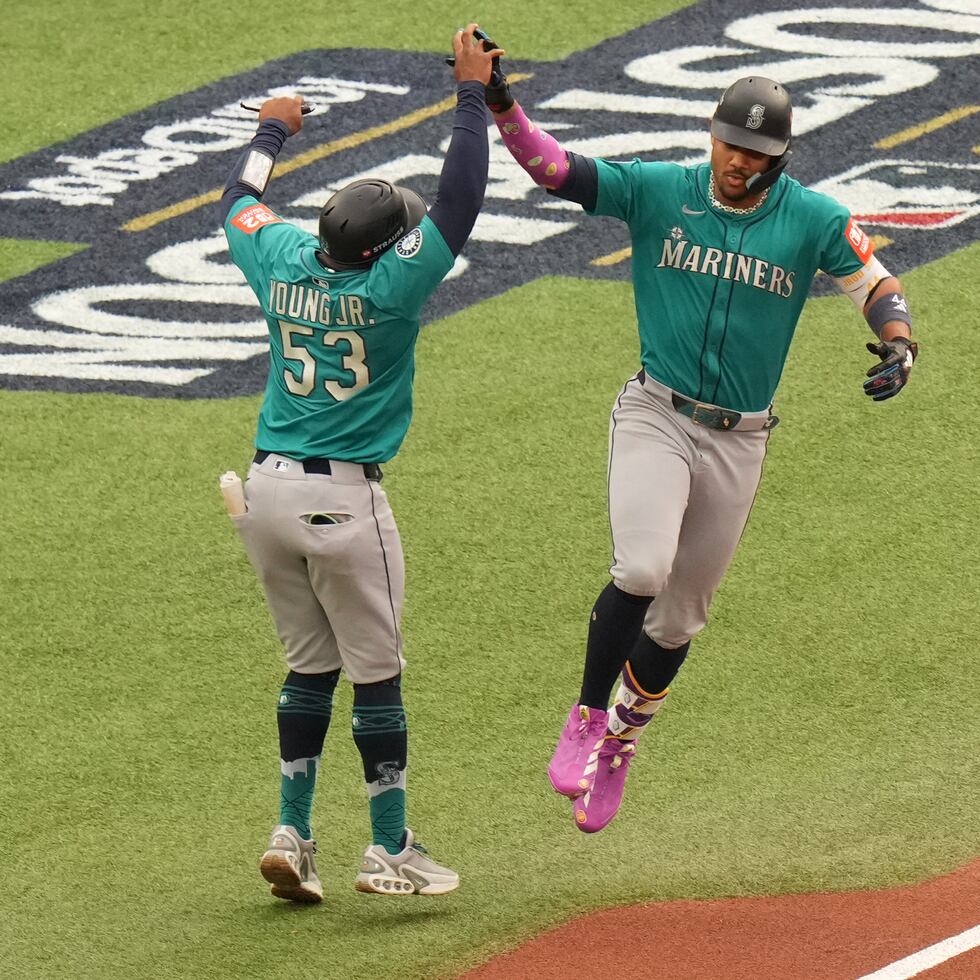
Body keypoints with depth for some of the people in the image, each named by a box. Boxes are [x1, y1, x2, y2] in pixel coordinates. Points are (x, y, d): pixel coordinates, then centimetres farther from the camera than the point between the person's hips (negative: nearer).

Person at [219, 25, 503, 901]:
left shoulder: (283, 262, 0)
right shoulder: (390, 285, -15)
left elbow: (239, 202, 20)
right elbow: (461, 198, -15)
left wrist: (271, 132, 37)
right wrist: (473, 94, -8)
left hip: (266, 492, 6)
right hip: (343, 499, -6)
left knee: (311, 664, 17)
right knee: (376, 673, 4)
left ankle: (292, 835, 14)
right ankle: (390, 851, 9)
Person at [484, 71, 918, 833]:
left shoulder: (814, 220, -2)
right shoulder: (659, 191, -4)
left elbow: (878, 287, 1)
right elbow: (552, 167, -9)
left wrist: (897, 346, -20)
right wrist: (499, 102, -25)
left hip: (738, 441, 2)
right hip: (656, 418, -2)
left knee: (682, 615, 10)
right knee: (642, 571, -25)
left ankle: (618, 745, 30)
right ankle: (586, 721, -9)